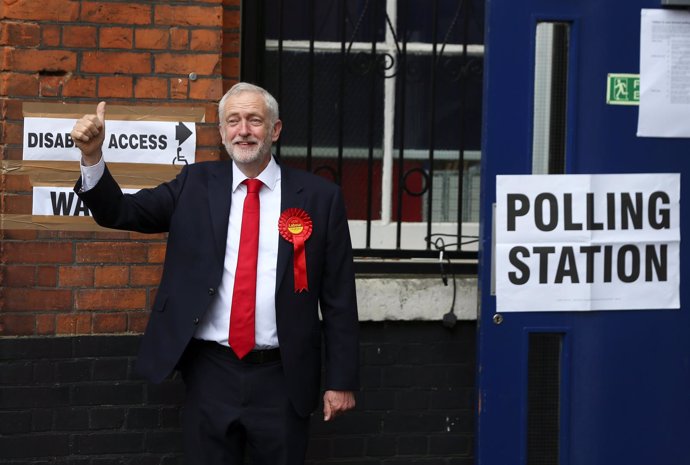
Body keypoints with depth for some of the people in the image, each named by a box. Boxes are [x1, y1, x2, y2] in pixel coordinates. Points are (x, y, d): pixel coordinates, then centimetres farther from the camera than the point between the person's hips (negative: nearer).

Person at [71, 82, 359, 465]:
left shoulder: (318, 197, 0)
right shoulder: (196, 185, 6)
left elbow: (339, 298, 1)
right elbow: (120, 212, 1)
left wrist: (341, 381, 0)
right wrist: (92, 156, -18)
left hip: (282, 379, -1)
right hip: (210, 374, 1)